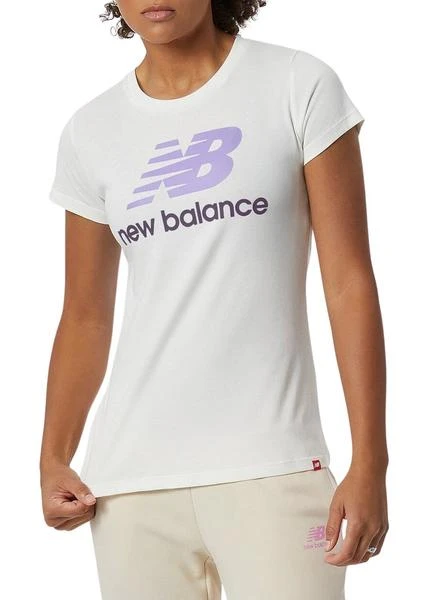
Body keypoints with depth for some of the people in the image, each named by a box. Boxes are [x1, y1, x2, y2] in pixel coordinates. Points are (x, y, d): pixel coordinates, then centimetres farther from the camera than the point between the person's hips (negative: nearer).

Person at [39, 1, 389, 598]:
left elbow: (350, 283, -3)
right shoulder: (91, 134, 9)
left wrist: (369, 463, -7)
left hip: (272, 466, -3)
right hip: (131, 478, 3)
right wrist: (53, 459, 1)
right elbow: (86, 317, 13)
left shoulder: (300, 87, 0)